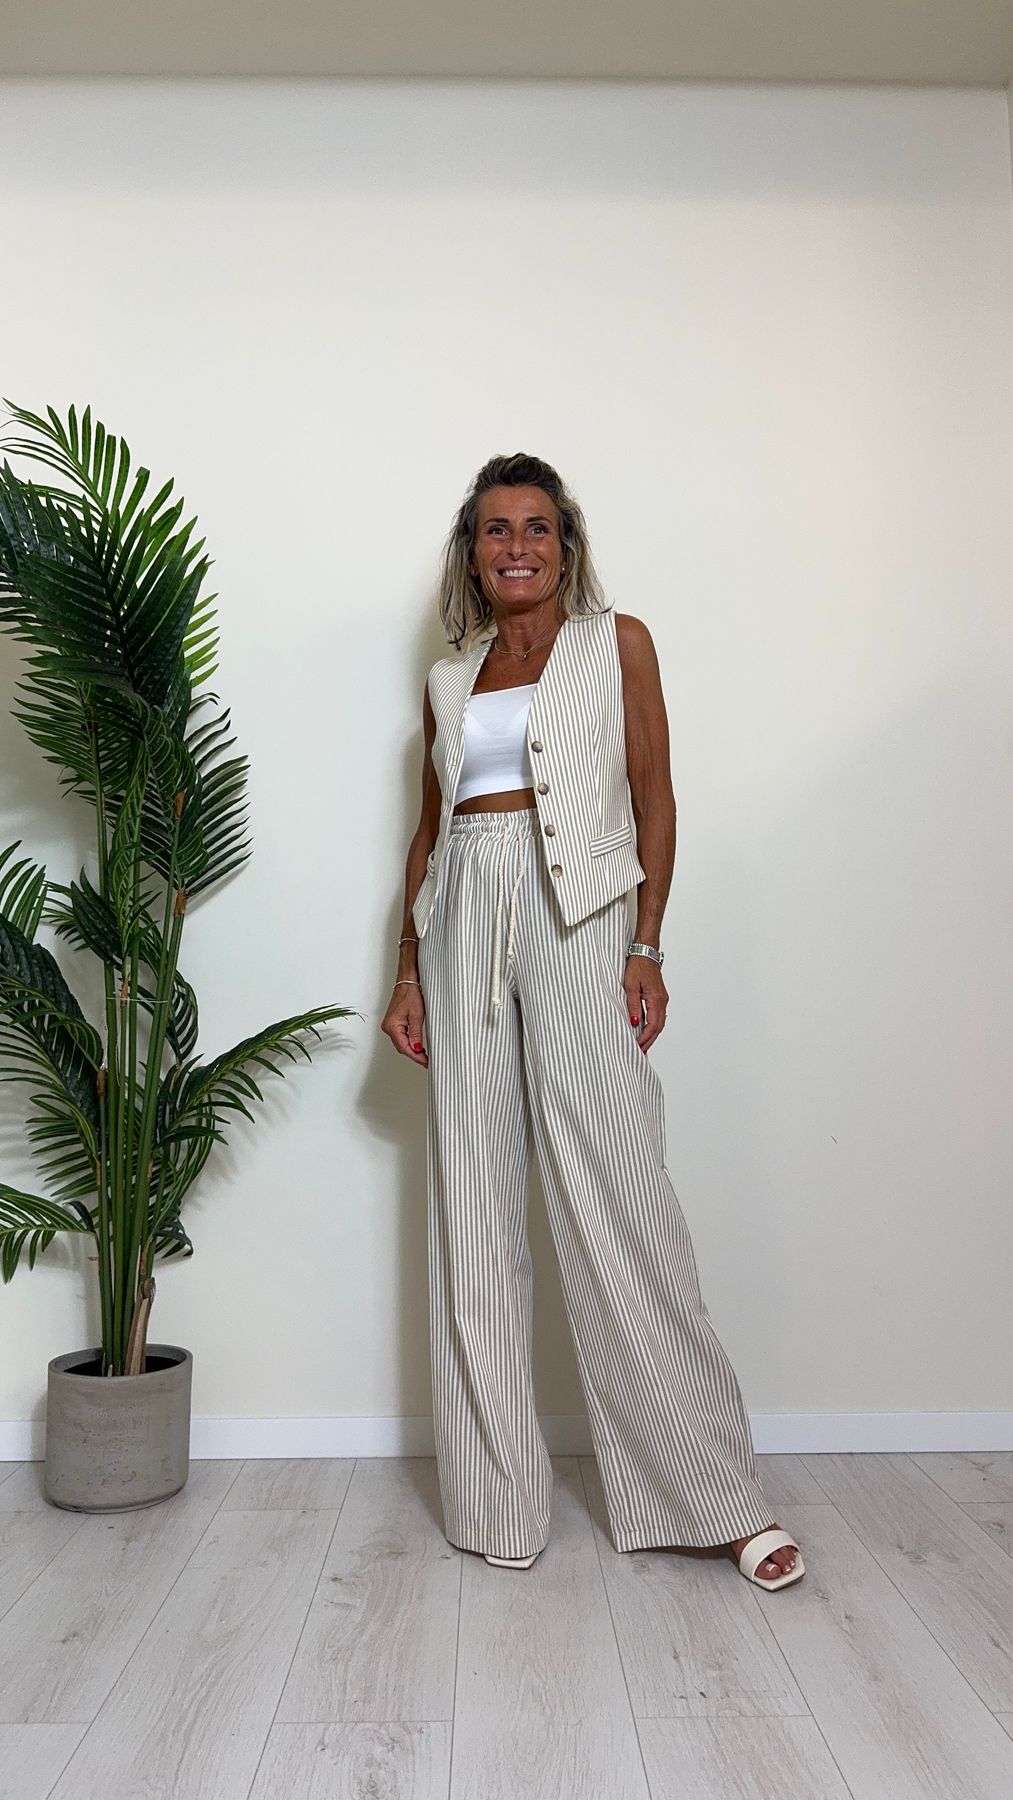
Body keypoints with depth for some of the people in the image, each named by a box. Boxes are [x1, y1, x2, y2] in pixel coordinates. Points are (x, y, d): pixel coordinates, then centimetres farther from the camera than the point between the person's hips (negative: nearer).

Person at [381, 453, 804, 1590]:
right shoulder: (448, 678, 18)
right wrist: (409, 971, 10)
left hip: (574, 919, -4)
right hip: (463, 922, 4)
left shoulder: (616, 641, 8)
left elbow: (653, 797, 2)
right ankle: (498, 1496, 16)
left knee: (616, 1198, -7)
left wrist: (646, 951, -8)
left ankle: (715, 1491, 7)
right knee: (473, 1208, 4)